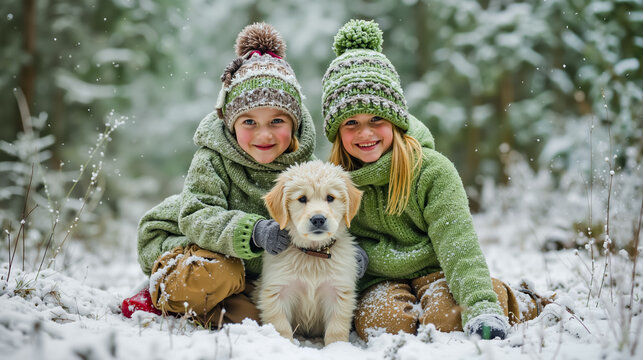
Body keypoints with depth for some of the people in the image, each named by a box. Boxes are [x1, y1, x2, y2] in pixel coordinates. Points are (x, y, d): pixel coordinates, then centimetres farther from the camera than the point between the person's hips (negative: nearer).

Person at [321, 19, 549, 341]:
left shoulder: (432, 169, -11)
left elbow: (457, 244, -19)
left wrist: (481, 306, -33)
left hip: (434, 271, -1)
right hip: (379, 283, 1)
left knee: (447, 315, -31)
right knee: (381, 320, -32)